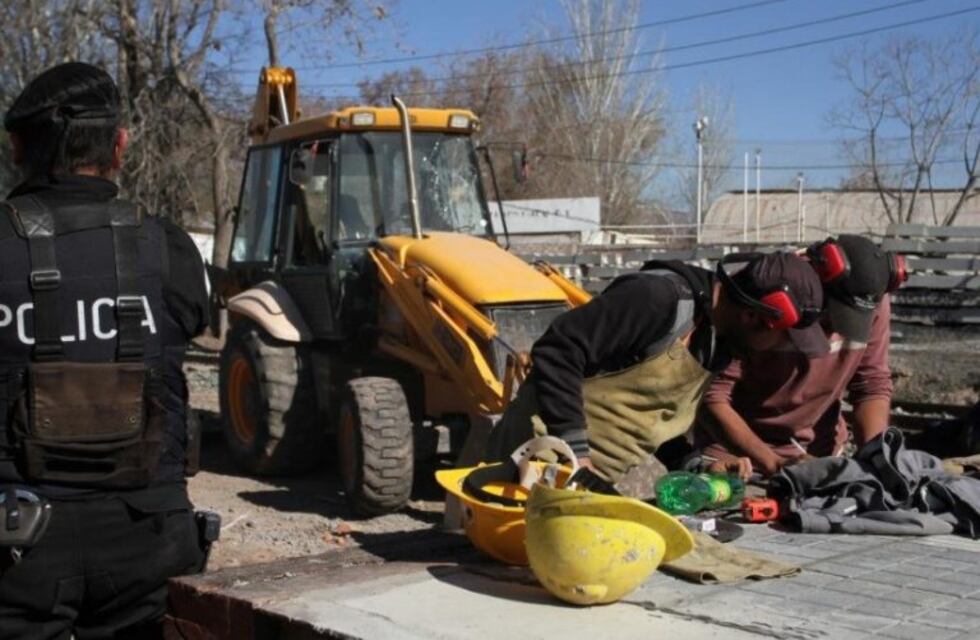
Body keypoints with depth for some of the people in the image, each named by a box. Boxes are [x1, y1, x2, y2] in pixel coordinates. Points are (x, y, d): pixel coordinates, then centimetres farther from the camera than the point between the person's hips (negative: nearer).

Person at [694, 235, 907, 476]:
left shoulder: (872, 304, -11)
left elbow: (873, 385, -2)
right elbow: (711, 397, -22)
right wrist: (773, 463, -29)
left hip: (818, 452, 3)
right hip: (736, 449, -3)